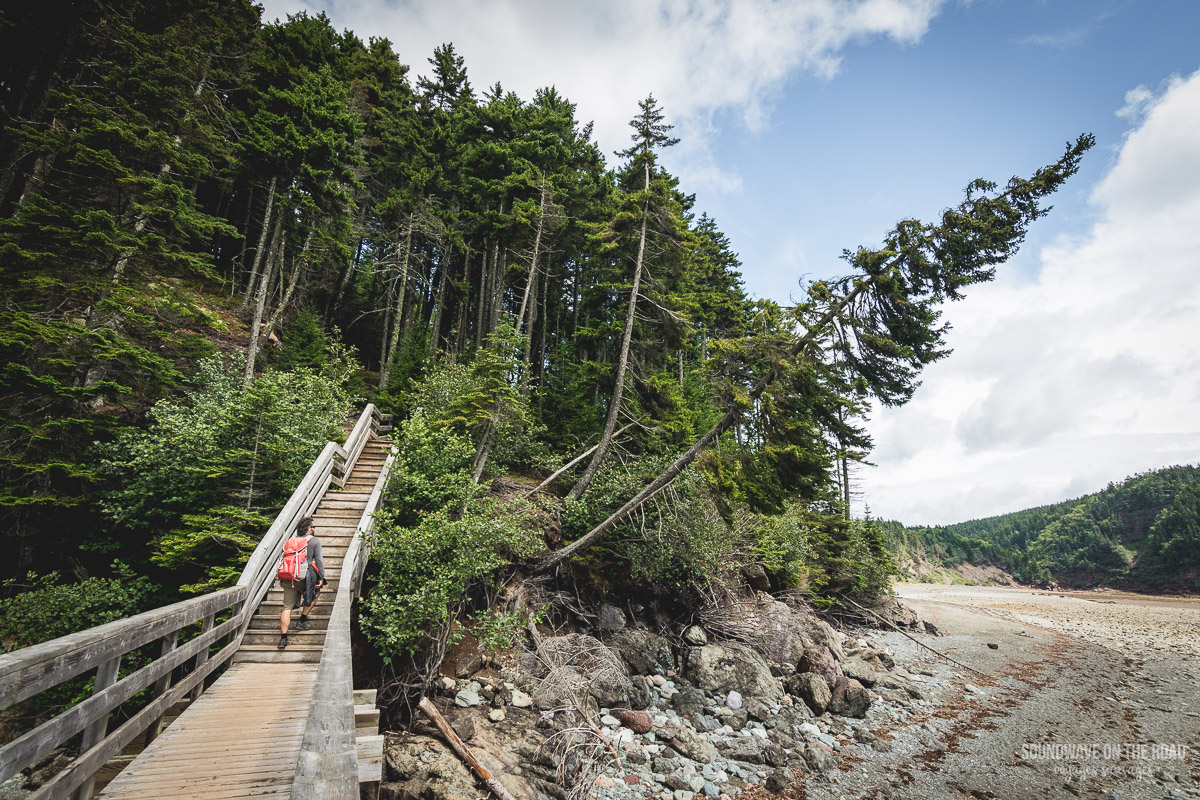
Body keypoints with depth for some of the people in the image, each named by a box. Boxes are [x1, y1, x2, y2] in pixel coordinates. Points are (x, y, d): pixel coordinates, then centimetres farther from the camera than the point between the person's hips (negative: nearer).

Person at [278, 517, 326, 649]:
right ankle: (302, 621, 22)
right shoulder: (315, 541, 2)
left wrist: (282, 578, 22)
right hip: (303, 577, -4)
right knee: (313, 596, 24)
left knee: (287, 607, 5)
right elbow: (319, 560, -4)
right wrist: (321, 577, -2)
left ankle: (283, 638, 2)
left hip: (288, 578, 5)